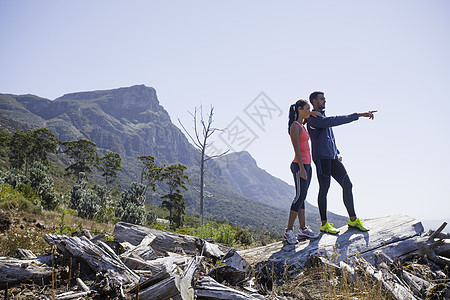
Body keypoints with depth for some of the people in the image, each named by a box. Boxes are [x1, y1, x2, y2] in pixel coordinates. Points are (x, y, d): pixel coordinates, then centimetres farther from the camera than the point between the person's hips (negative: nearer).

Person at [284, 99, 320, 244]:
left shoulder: (301, 126, 15)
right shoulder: (295, 126, -11)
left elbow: (303, 117, 39)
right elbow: (297, 149, -18)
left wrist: (311, 114, 19)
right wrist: (301, 168, -23)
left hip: (306, 165, 9)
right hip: (300, 165, -9)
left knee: (301, 197, 9)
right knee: (300, 196, -10)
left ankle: (303, 229, 13)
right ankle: (289, 231, -5)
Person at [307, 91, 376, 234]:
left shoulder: (324, 118, 23)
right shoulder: (313, 119, -8)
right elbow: (336, 121, -21)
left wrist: (337, 153, 16)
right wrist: (359, 115, -24)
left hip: (333, 158, 9)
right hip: (321, 158, -8)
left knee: (347, 185, 4)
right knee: (324, 189, -4)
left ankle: (353, 219, 12)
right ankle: (324, 224, 5)